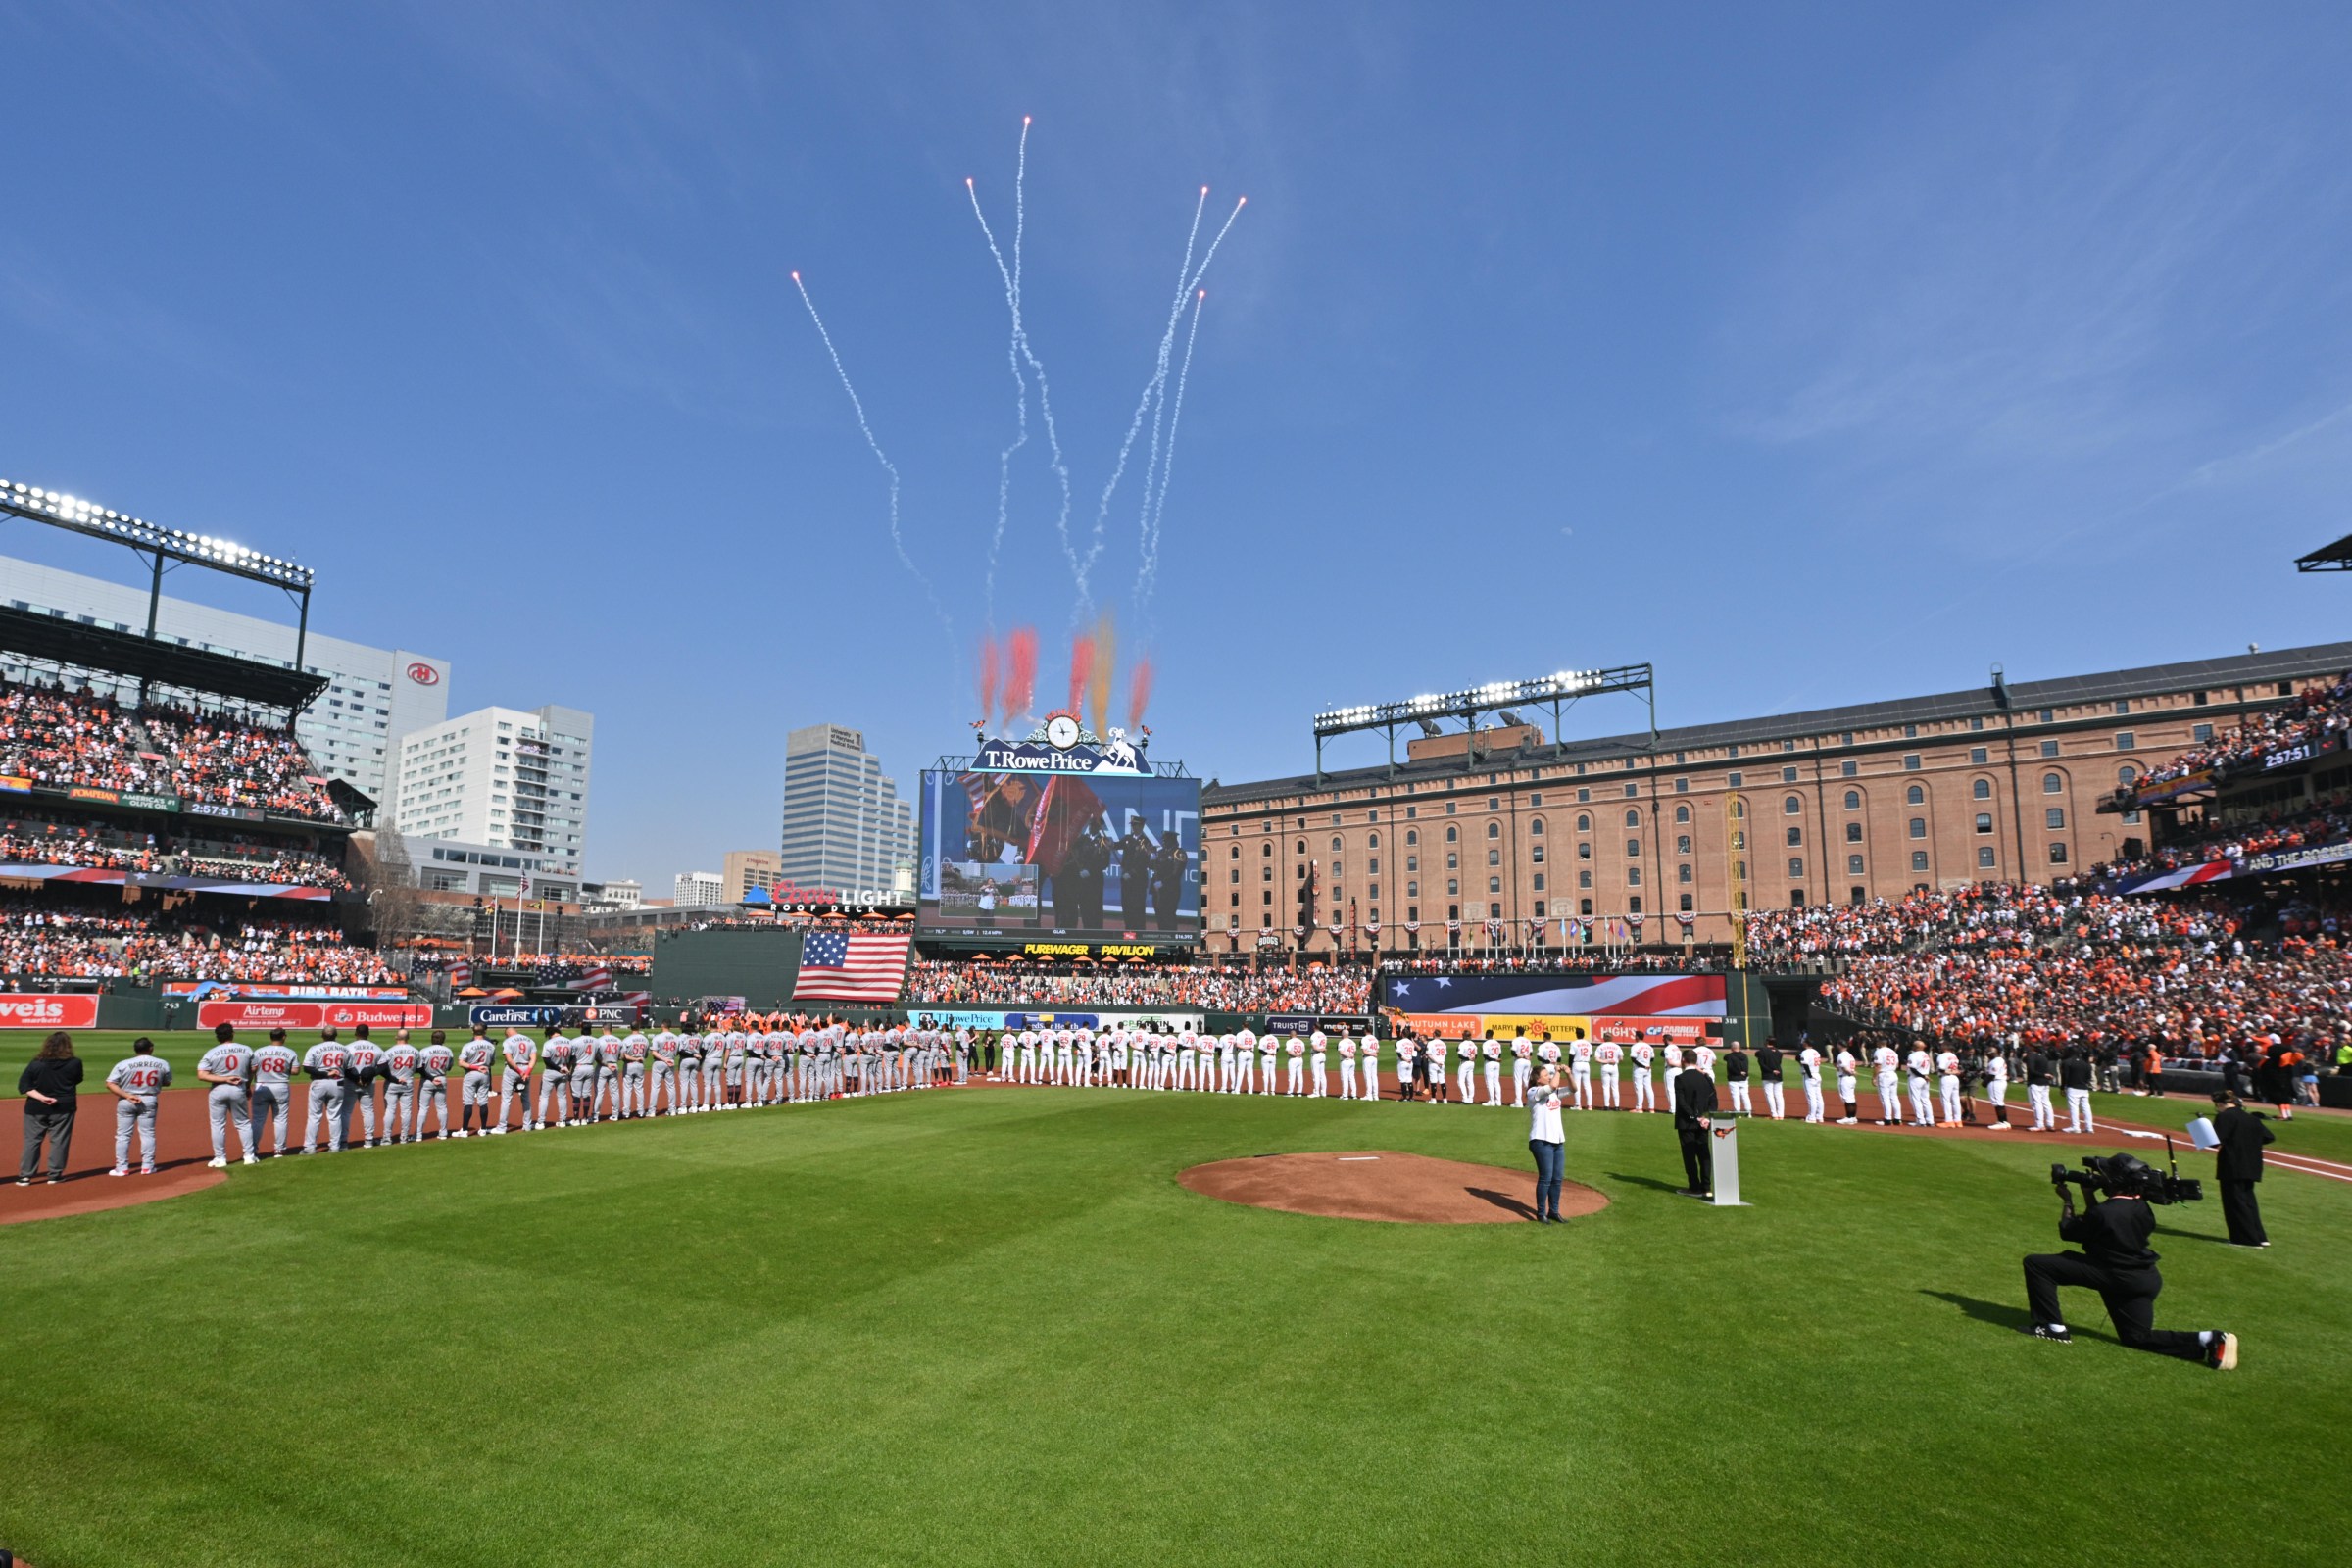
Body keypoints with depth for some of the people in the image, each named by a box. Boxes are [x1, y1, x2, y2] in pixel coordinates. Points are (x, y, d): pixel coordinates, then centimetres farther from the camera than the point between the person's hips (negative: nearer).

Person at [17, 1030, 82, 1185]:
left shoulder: (36, 1063, -3)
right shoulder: (74, 1063, -6)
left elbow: (23, 1085, -8)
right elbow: (78, 1080, 9)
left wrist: (41, 1097, -12)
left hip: (36, 1109, 1)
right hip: (63, 1108, -1)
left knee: (32, 1141, 9)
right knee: (59, 1141, 6)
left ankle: (25, 1176, 10)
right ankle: (55, 1175, 9)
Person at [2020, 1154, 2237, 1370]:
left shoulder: (2103, 1212, -25)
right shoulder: (2141, 1206, -1)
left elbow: (2067, 1232, -7)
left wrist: (2067, 1201, 6)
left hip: (2114, 1278, -8)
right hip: (2144, 1279, 8)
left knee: (2036, 1263, -11)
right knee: (2138, 1337, 21)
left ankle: (2053, 1327, -8)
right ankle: (2209, 1339, 4)